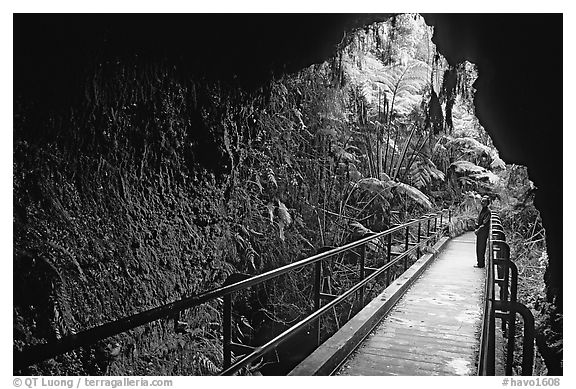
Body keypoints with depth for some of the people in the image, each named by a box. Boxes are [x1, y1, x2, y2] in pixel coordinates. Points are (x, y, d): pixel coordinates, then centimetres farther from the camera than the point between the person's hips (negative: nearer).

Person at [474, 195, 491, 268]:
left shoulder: (488, 211, -13)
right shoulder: (482, 210, 13)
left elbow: (485, 223, -16)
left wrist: (478, 230, -15)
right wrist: (476, 229, 7)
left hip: (483, 231, -8)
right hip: (479, 231, 8)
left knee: (481, 247, -4)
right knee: (478, 247, 13)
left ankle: (480, 264, 2)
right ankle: (479, 262, 21)